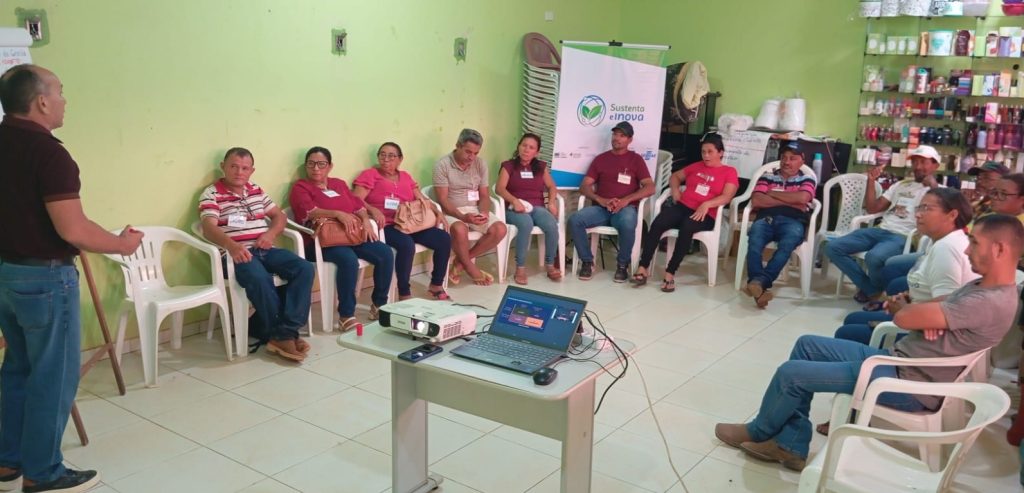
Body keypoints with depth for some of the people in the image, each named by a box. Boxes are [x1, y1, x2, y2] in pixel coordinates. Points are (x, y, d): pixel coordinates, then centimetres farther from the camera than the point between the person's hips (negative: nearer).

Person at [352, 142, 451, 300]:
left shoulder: (405, 177, 22)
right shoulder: (370, 175, 4)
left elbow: (422, 199, 19)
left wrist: (437, 212, 0)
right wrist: (373, 210, -27)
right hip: (387, 226, -6)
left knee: (444, 239, -9)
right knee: (407, 245, -36)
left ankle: (436, 285, 7)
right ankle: (404, 295, -21)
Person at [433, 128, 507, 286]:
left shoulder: (481, 164, 2)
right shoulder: (443, 164, -12)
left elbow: (484, 195, 6)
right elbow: (442, 201, -15)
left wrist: (484, 212, -17)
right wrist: (462, 216, -29)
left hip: (475, 210, 5)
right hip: (451, 212, -5)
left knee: (500, 229, -20)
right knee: (460, 230, -38)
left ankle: (462, 260, -6)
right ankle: (470, 267, -10)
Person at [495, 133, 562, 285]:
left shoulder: (541, 166, 18)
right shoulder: (508, 166, 7)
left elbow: (551, 187, 17)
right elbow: (500, 188, -6)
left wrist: (552, 202, -4)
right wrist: (514, 200, -24)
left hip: (537, 207, 3)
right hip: (515, 209, -3)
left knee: (552, 224, -30)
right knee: (526, 223, -38)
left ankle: (550, 265, -13)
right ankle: (520, 268, -30)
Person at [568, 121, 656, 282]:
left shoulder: (636, 159, 9)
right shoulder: (601, 158, 16)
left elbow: (650, 188, -2)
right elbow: (584, 186, 8)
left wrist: (626, 200, -17)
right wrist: (600, 200, -11)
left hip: (626, 208, -2)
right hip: (601, 208, 3)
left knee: (627, 224, -39)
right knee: (574, 220, -27)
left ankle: (622, 264, -12)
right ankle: (587, 262, -9)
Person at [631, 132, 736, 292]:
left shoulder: (729, 172, 10)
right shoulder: (696, 166, 24)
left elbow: (727, 196, -5)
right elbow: (675, 176, 32)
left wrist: (706, 204, -21)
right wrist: (675, 190, 9)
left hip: (705, 214, -4)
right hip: (682, 206, 4)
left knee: (686, 227, -39)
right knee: (657, 224, -28)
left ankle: (670, 273, -35)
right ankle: (643, 268, -30)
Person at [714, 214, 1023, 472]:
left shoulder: (990, 303, -24)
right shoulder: (983, 287, 9)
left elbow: (903, 318, -25)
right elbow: (934, 309, 14)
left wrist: (919, 311, 0)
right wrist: (928, 315, -11)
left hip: (908, 385, -11)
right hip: (896, 358, 11)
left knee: (790, 373, -10)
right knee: (807, 345, 8)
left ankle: (758, 432, 21)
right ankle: (790, 446, 8)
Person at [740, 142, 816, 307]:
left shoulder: (807, 180, 21)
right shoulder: (767, 177, 24)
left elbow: (802, 198, -3)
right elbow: (756, 201, 6)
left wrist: (772, 194, 5)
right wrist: (789, 201, 3)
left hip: (792, 221, -1)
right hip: (766, 218, 1)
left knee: (788, 243, -37)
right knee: (754, 240, -35)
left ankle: (759, 281, -50)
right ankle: (760, 286, -49)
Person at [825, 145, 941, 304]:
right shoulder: (901, 185, 24)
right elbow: (872, 208, 20)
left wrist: (934, 187, -21)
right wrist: (871, 181, 11)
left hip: (904, 237, -7)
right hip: (881, 230, 7)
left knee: (874, 257, -39)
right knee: (833, 247, -12)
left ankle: (879, 290, -4)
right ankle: (871, 289, -5)